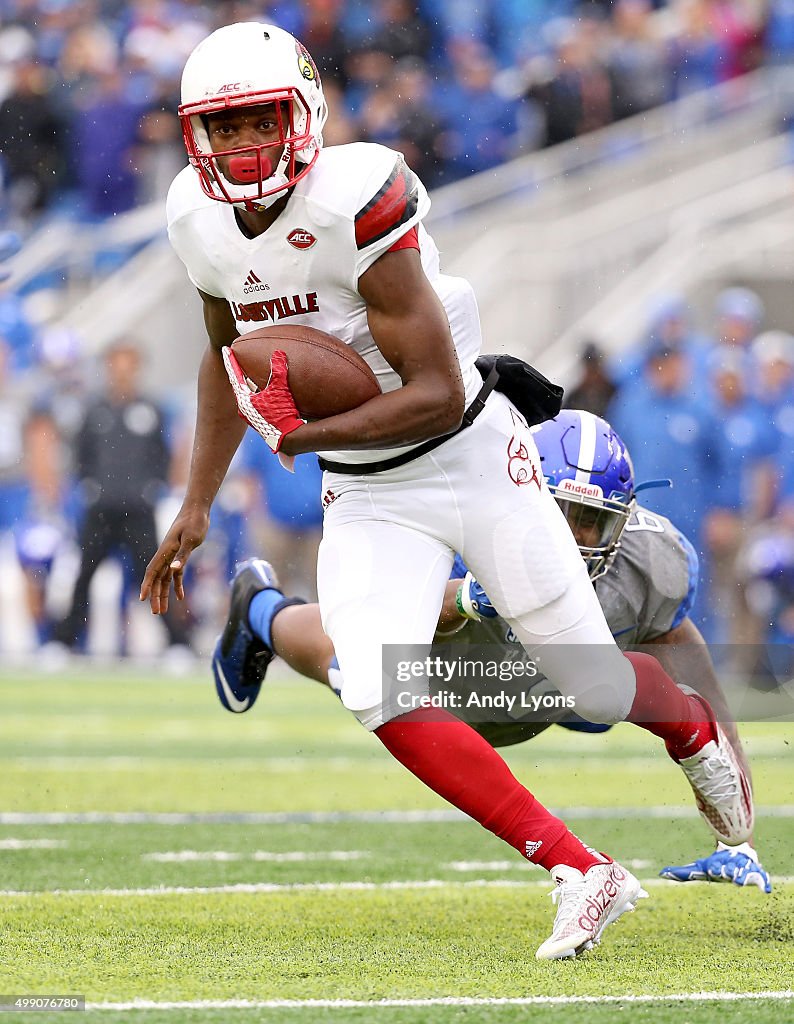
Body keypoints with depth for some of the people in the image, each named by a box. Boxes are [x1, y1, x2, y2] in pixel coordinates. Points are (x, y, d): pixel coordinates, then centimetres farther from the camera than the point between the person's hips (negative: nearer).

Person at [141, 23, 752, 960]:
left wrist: (302, 434, -27)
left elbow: (437, 394, -25)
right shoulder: (200, 221, -5)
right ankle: (581, 873, -11)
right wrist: (195, 508, 12)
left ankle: (692, 727, 43)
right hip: (367, 499, 5)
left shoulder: (355, 202, -26)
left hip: (472, 459, -5)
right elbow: (229, 356, 16)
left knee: (592, 688, 5)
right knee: (381, 703, -18)